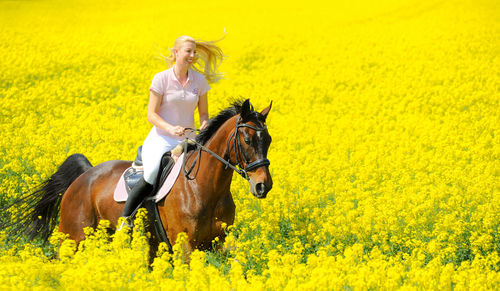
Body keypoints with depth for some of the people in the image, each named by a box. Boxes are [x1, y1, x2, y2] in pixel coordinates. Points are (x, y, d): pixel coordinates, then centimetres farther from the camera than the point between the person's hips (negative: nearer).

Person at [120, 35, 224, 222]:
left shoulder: (200, 80, 5)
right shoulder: (161, 79, -6)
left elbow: (203, 112, 13)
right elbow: (151, 115, -7)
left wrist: (204, 125, -12)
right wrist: (171, 128, -25)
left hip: (187, 141, 5)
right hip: (162, 139, -5)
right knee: (151, 176, -29)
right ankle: (123, 219, -18)